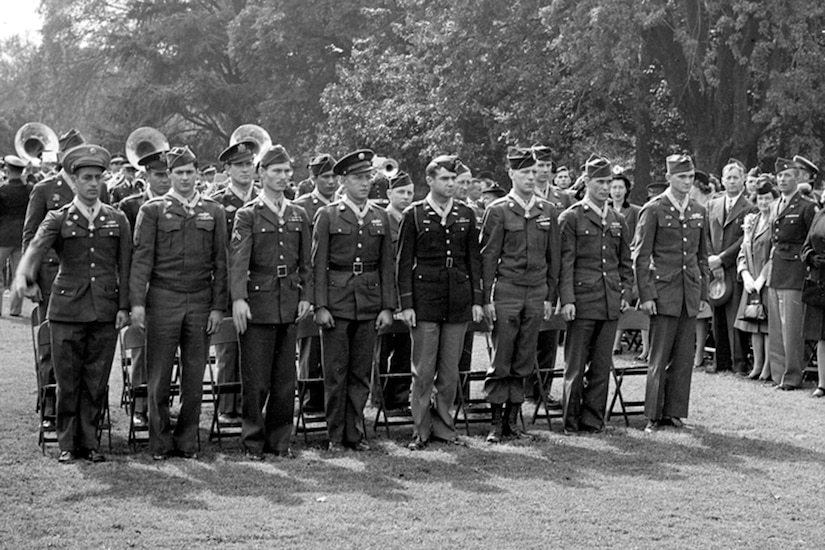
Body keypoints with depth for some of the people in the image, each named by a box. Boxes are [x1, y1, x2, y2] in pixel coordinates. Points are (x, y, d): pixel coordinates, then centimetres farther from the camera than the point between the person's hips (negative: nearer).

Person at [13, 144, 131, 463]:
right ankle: (67, 444, 12)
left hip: (105, 312, 1)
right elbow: (37, 247, -14)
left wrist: (124, 307, 0)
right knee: (67, 381, 2)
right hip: (67, 310, -1)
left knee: (97, 382, 4)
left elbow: (125, 266, 9)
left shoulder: (117, 220, 10)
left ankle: (88, 441, 15)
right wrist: (23, 274, -34)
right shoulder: (58, 219, 4)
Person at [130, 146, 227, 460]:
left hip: (200, 301, 2)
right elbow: (142, 258, -1)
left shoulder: (213, 212, 10)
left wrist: (218, 306, 1)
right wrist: (137, 302, -10)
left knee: (194, 375, 4)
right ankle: (161, 442, 9)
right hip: (163, 300, -2)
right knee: (159, 375, 0)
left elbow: (220, 263, 8)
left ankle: (187, 441, 13)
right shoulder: (153, 210, 4)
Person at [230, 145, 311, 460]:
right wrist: (238, 298, -22)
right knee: (255, 380, -1)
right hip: (258, 302, -4)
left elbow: (305, 261, 15)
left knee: (285, 378, 7)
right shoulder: (248, 215, -1)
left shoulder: (298, 215, 13)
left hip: (289, 304, 4)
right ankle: (254, 442, 8)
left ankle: (280, 440, 16)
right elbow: (238, 259, -12)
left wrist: (305, 296, 5)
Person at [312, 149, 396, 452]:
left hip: (369, 302, 3)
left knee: (361, 372, 6)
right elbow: (318, 264, -3)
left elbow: (387, 265, 10)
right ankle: (336, 435, 9)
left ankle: (355, 433, 15)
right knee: (335, 372, 1)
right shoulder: (327, 215, 0)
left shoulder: (380, 217, 10)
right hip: (336, 300, -3)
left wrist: (388, 307, 3)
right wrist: (320, 306, -9)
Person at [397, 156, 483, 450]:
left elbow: (474, 259, 12)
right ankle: (421, 431, 7)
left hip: (458, 300, 3)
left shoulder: (466, 214, 10)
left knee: (450, 370, 7)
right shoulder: (414, 214, 0)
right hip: (425, 300, -3)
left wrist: (477, 299, 6)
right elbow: (404, 262, 0)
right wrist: (406, 303, -6)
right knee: (423, 370, -1)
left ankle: (443, 426, 17)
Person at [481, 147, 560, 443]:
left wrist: (550, 296, 10)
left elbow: (553, 257, 13)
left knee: (524, 360, 6)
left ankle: (513, 418, 13)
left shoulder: (547, 211, 10)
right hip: (506, 292, -4)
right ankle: (497, 421, 3)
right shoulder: (498, 210, -2)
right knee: (501, 360, -3)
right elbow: (488, 257, -3)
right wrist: (487, 298, -7)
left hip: (536, 293, 4)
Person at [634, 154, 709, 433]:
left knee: (683, 356, 6)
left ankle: (674, 412, 13)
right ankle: (653, 415, 3)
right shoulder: (654, 209, -4)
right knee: (659, 357, -3)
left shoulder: (699, 211, 12)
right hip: (664, 290, -5)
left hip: (690, 292, 5)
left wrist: (703, 291, 12)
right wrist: (646, 294, -10)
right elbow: (640, 255, -5)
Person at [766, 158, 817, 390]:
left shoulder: (806, 207, -5)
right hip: (774, 271, 7)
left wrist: (808, 262, -10)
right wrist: (770, 263, 13)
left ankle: (792, 377, 0)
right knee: (775, 327, 8)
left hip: (794, 272, -7)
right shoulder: (775, 207, 16)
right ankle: (778, 374, 14)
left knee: (791, 327, -6)